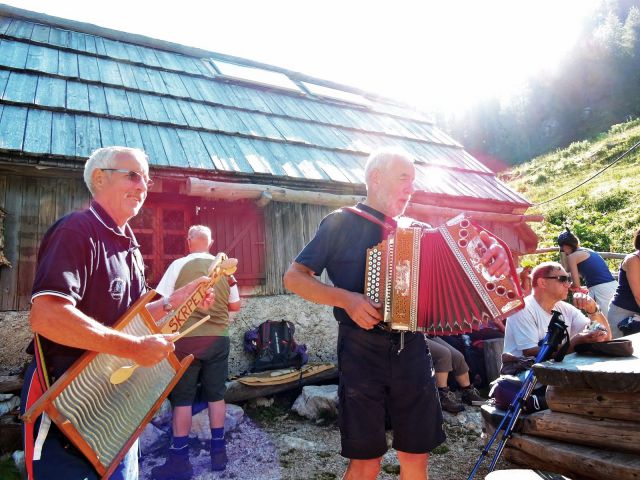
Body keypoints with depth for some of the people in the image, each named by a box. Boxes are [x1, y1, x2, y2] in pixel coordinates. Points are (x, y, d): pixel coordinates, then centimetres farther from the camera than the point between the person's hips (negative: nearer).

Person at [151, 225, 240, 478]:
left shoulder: (179, 265, -6)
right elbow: (235, 305, 8)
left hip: (187, 339, -3)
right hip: (218, 339, 3)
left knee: (182, 399, 7)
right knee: (216, 396, 12)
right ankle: (218, 452, 21)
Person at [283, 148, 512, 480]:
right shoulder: (341, 223, -2)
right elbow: (294, 277, -4)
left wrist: (493, 251, -7)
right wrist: (345, 298, -19)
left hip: (412, 350, 5)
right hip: (362, 352, -4)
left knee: (417, 453, 14)